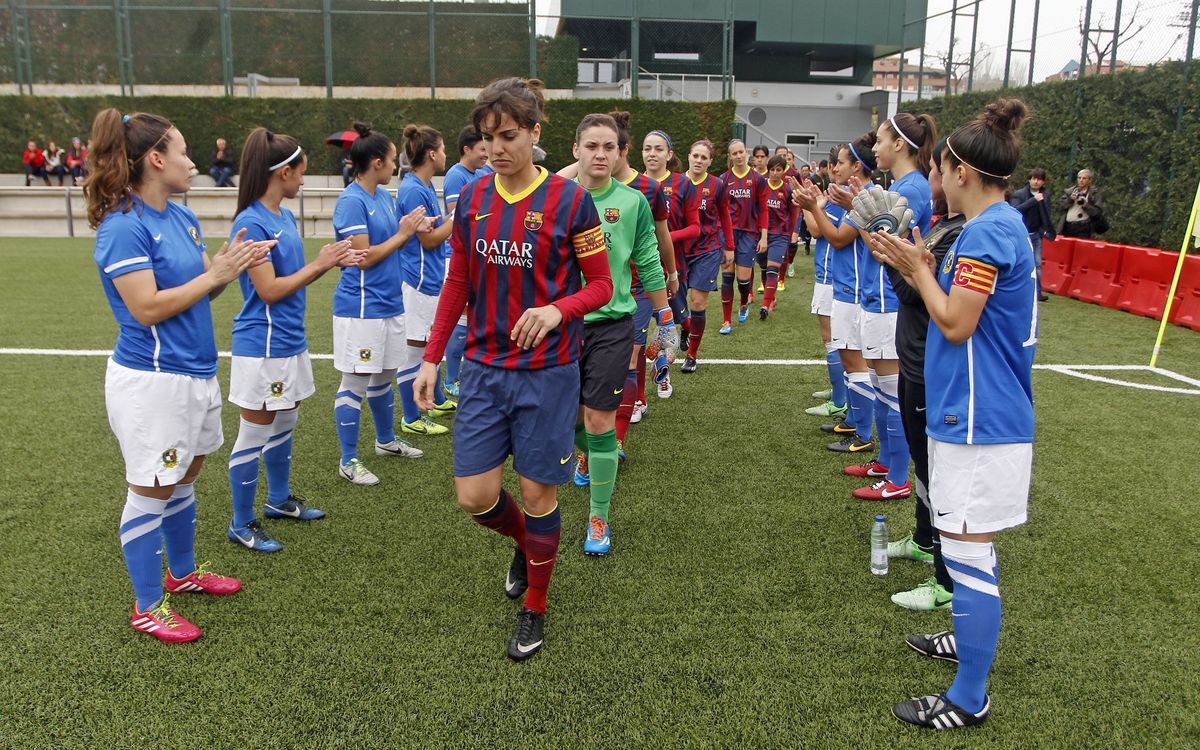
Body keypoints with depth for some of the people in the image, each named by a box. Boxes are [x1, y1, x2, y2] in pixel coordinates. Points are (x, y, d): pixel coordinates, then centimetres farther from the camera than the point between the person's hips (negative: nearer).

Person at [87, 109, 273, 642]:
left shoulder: (182, 217, 8)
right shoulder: (123, 228, -17)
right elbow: (147, 307, -22)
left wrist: (231, 265, -6)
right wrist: (214, 274, -19)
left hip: (196, 372, 9)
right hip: (151, 381, -8)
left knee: (184, 480, 21)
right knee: (151, 493, 4)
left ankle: (182, 572, 40)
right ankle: (148, 607, 19)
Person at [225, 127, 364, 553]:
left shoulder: (285, 217, 8)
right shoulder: (252, 223, -19)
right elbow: (269, 290, -20)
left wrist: (331, 262, 0)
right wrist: (320, 264, -15)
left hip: (289, 342, 9)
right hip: (263, 347, -9)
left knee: (283, 427, 21)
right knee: (254, 437, 4)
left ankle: (280, 499, 39)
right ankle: (241, 524, 18)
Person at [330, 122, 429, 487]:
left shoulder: (383, 196, 11)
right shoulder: (351, 201, -15)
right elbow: (363, 257, -19)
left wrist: (413, 227, 0)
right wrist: (402, 233, -13)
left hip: (389, 303, 9)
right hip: (361, 308, -9)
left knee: (384, 375, 21)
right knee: (355, 382, -1)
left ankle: (386, 440, 38)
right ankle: (349, 461, 9)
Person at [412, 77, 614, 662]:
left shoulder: (569, 201, -10)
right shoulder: (471, 199, 3)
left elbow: (600, 285, -4)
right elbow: (457, 284, 10)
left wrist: (557, 310, -24)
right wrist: (432, 359, 6)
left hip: (547, 372, -4)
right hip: (485, 369, 4)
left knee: (537, 494, 6)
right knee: (474, 496, 4)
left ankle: (535, 610, 29)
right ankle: (525, 542, 39)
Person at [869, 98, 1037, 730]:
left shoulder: (986, 233, -20)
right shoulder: (1004, 225, 12)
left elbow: (955, 325, -18)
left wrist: (916, 268, -7)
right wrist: (916, 266, 10)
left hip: (978, 422, -11)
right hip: (985, 415, 11)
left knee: (968, 553, -2)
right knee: (970, 548, 24)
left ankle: (969, 700, 10)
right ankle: (968, 639, 43)